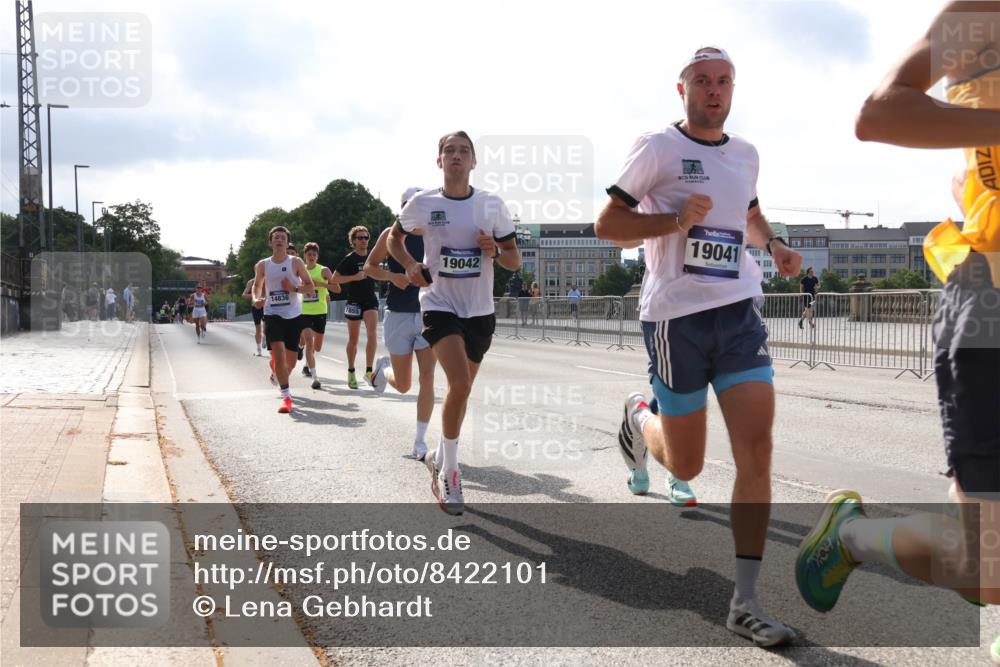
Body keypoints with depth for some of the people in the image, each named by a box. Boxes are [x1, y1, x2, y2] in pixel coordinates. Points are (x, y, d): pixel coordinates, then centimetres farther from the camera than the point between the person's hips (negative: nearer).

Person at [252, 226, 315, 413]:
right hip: (272, 315, -1)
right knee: (278, 354, -19)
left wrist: (294, 288, -16)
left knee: (291, 360, 8)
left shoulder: (296, 262, 0)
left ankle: (281, 377, 43)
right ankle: (286, 397, -16)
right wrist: (256, 299, 1)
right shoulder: (262, 265, 5)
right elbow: (257, 285, 21)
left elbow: (311, 288, 1)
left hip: (293, 315, 1)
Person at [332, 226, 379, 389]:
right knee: (353, 339, 8)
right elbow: (334, 279, -8)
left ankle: (369, 371, -17)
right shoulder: (349, 259, -5)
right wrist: (355, 277, -16)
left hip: (371, 300, 2)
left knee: (372, 333, -18)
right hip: (354, 301, -2)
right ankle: (351, 372, 24)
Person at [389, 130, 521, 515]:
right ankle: (448, 472, -6)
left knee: (461, 389, 14)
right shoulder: (422, 204, -4)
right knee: (459, 385, -21)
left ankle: (440, 457, 38)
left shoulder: (493, 205, -1)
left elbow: (515, 262, 4)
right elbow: (395, 238, 14)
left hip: (480, 310, 3)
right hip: (440, 305, -3)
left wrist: (495, 251, -18)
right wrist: (410, 265, -6)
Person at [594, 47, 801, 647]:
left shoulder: (745, 153, 14)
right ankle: (641, 420, 42)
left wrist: (773, 244, 12)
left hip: (741, 310, 4)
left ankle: (745, 602, -2)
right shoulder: (657, 148, -3)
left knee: (757, 449, -10)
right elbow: (607, 224, -4)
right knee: (686, 465, 5)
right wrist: (675, 220, -18)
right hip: (676, 315, -4)